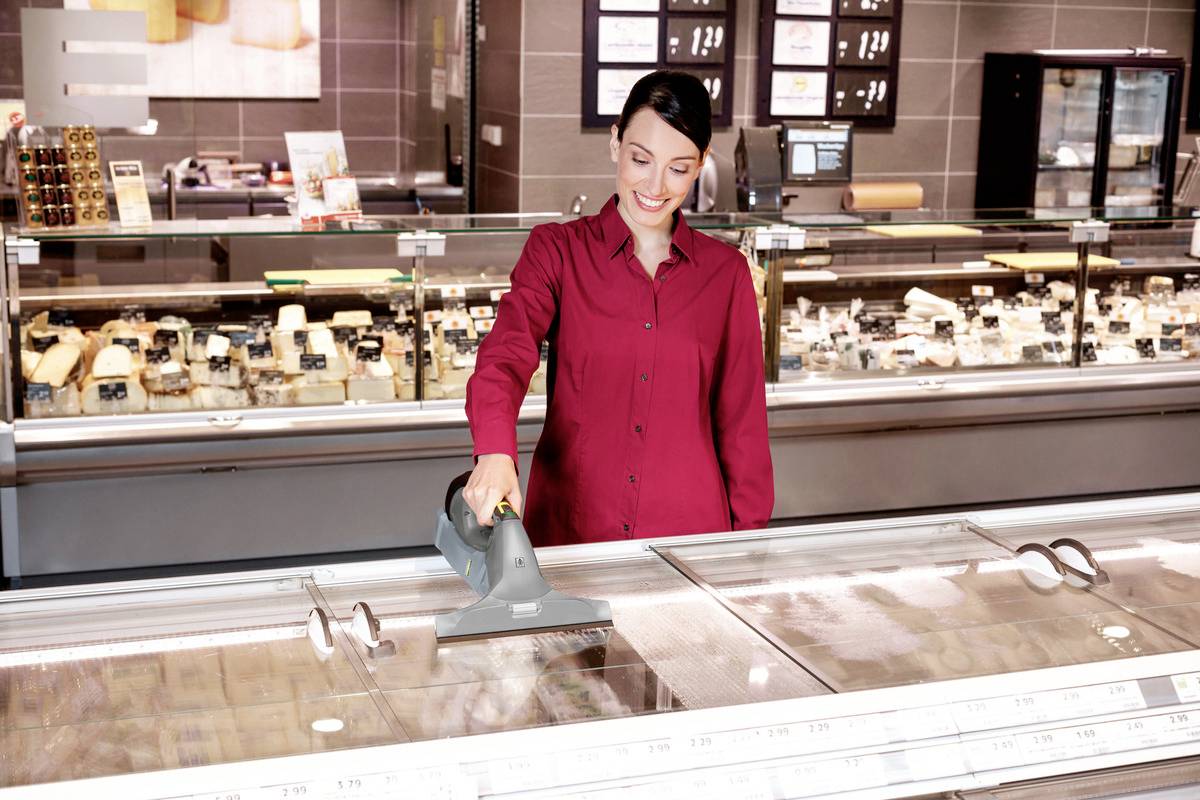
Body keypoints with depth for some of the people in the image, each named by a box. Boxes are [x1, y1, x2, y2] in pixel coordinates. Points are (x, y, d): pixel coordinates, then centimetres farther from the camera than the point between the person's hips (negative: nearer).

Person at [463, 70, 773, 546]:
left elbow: (741, 418, 6)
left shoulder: (725, 272, 3)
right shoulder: (556, 251, -2)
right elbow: (507, 354, -18)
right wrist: (495, 455, -36)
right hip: (568, 529, -1)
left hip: (690, 530, 2)